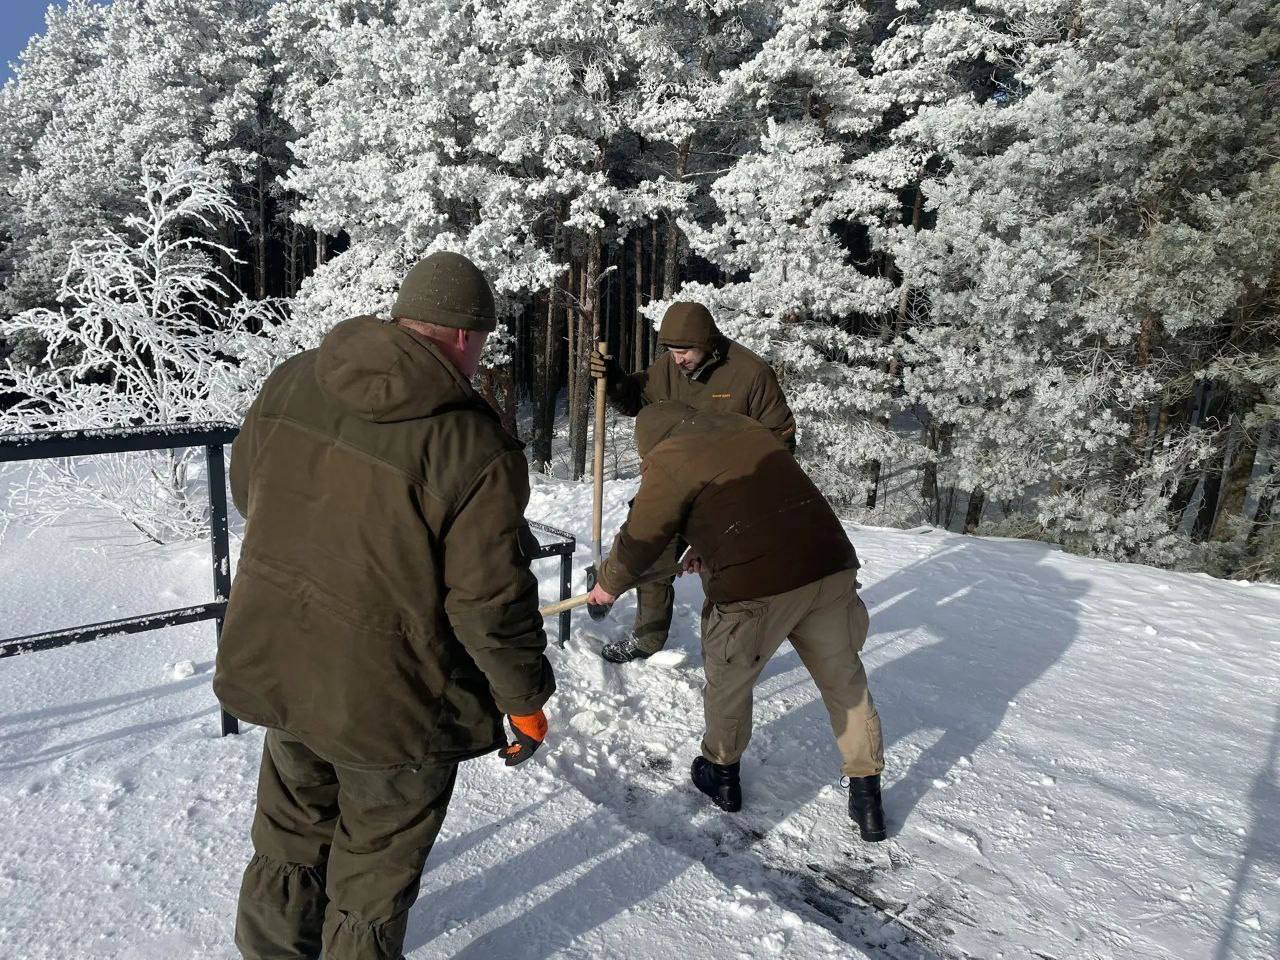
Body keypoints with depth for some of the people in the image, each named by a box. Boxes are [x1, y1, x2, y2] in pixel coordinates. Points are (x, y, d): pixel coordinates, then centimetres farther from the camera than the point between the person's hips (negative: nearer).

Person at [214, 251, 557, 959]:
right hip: (390, 695, -6)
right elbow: (492, 600, -21)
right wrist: (525, 698, -5)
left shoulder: (292, 381, -6)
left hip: (277, 663, 6)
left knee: (293, 833, 30)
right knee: (376, 862, 21)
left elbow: (246, 487, 9)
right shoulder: (477, 449, -26)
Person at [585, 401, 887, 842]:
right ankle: (866, 794, 29)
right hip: (829, 562, 6)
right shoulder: (749, 428, 19)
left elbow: (640, 538, 5)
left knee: (728, 681, 19)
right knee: (845, 680, 19)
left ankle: (722, 773, 38)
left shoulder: (668, 459, 0)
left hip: (756, 586, -6)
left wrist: (609, 584, 23)